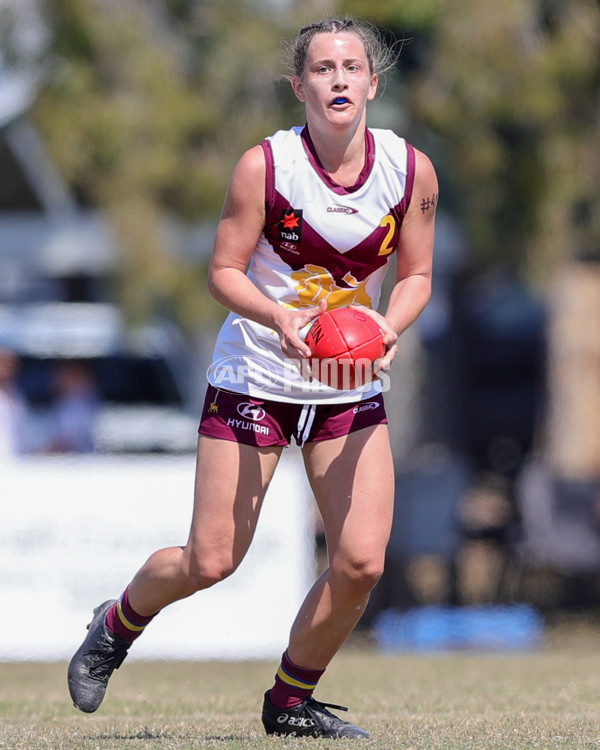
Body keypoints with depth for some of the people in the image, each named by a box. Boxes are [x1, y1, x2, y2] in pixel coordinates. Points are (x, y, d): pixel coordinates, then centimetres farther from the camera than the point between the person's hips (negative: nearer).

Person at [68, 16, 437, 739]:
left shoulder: (411, 169, -6)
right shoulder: (263, 165, -15)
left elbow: (415, 274, 5)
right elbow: (223, 271, -9)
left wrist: (389, 326, -16)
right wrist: (277, 316, -27)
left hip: (352, 388, 3)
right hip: (255, 376, -3)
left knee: (360, 562, -9)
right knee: (211, 562, -2)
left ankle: (290, 700, 14)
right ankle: (116, 625, 31)